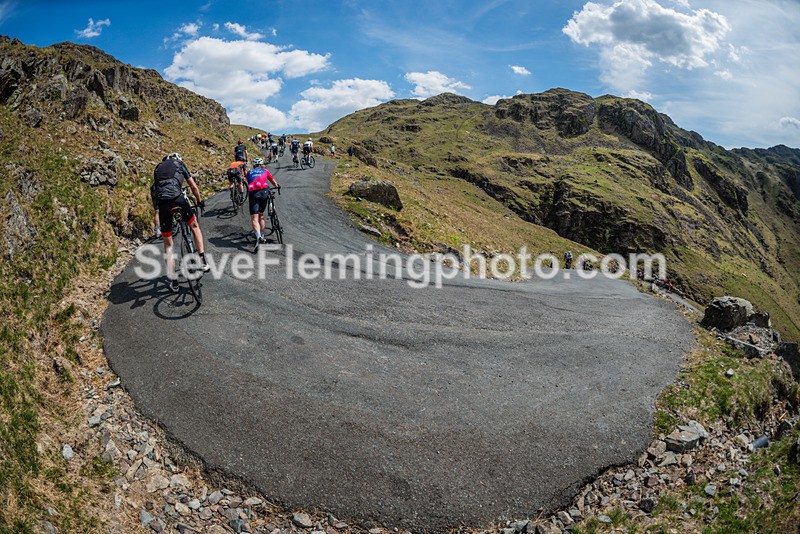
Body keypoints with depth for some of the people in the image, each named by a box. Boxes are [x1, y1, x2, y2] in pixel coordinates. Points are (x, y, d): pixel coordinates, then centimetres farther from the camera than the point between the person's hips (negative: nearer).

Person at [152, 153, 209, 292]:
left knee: (167, 242, 11)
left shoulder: (158, 168, 32)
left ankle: (173, 281, 15)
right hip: (177, 198, -2)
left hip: (162, 203, 2)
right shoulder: (179, 164, 23)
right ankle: (203, 261, 19)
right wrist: (200, 202, 37)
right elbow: (194, 187, 22)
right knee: (194, 226, 26)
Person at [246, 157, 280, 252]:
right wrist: (277, 186, 61)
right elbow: (273, 181, 40)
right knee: (261, 215, 20)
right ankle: (262, 236, 23)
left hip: (253, 193, -1)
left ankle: (258, 237, -26)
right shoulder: (265, 171, 24)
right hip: (264, 192, 1)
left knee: (254, 218, -6)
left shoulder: (249, 173, 24)